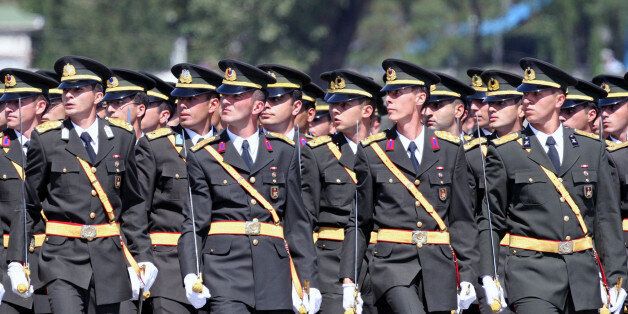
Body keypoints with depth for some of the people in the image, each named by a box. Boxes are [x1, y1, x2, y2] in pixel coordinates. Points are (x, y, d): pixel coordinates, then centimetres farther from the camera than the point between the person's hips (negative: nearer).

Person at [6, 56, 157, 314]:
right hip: (63, 256, -3)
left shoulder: (121, 137, 8)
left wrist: (142, 258, 8)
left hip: (109, 259, 3)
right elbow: (27, 204, 5)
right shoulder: (46, 139, 2)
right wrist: (16, 261, 0)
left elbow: (132, 204, 13)